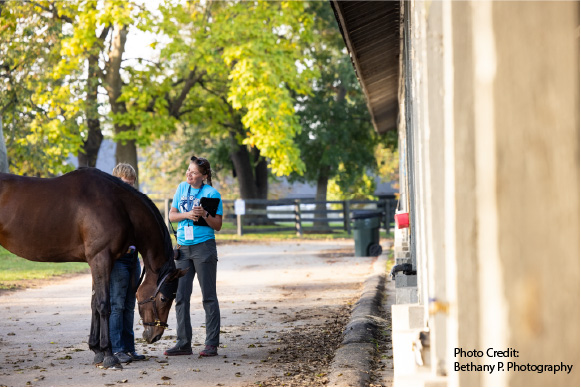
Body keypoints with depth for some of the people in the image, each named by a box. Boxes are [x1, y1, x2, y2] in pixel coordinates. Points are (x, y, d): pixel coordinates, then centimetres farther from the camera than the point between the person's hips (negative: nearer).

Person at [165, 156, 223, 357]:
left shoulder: (212, 194, -6)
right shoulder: (182, 188, 9)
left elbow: (218, 226, -6)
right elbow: (172, 216, 8)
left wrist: (205, 215, -23)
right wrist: (187, 214, -10)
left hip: (204, 247, -5)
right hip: (183, 248, 5)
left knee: (209, 297, 0)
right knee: (181, 296, 5)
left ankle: (212, 344, 2)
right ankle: (183, 343, 11)